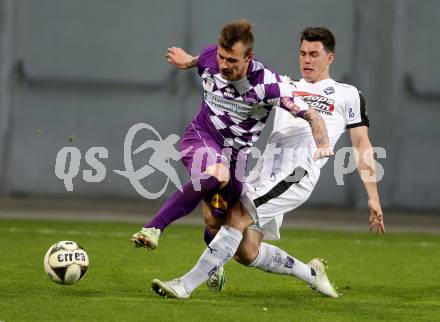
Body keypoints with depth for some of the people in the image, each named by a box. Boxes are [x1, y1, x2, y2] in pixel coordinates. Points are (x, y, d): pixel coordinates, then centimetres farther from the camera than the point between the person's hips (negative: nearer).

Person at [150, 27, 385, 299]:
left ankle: (187, 284, -25)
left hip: (298, 172, -6)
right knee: (245, 251, -2)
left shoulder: (348, 95, 17)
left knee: (238, 216, -24)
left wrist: (373, 196, 6)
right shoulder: (286, 86, 29)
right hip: (266, 169, 6)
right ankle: (312, 273, 20)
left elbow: (362, 146, 14)